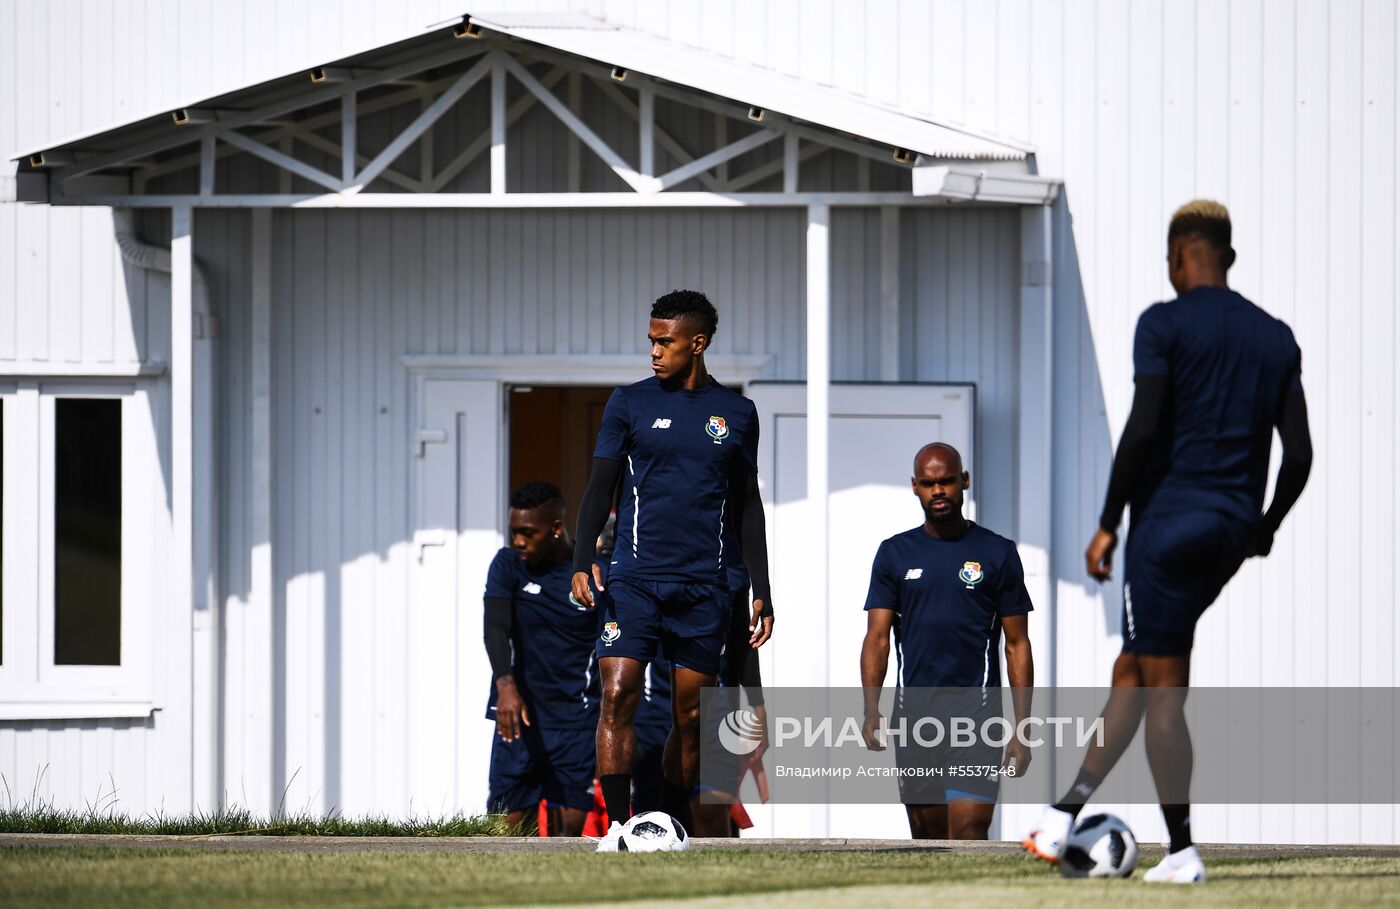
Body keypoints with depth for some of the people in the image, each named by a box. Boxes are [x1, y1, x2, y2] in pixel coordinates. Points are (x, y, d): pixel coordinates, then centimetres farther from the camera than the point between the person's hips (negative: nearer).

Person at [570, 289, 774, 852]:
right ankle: (617, 824, -16)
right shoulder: (630, 404, 4)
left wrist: (761, 591, 11)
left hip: (703, 587, 2)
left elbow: (747, 504, 15)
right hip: (635, 578, -2)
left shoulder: (736, 414, 9)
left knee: (690, 714, 3)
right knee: (618, 694, -16)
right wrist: (583, 561, -12)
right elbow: (601, 486, 3)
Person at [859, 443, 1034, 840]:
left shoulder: (998, 554, 3)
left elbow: (1018, 645, 5)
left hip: (976, 712, -3)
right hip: (914, 712, 3)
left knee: (968, 833, -16)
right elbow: (877, 638, 5)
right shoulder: (895, 553, 9)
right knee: (927, 837, 9)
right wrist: (871, 709, -11)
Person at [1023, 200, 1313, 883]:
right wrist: (1266, 527, 23)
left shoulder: (1165, 324, -6)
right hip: (1236, 528, 6)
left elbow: (1143, 428, -15)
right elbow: (1299, 453, 9)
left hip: (1170, 520, -6)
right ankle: (1067, 812, 17)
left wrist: (1108, 523, -9)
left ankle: (1183, 853, -7)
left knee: (1163, 691, -3)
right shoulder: (1277, 339, 12)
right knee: (1134, 668, 16)